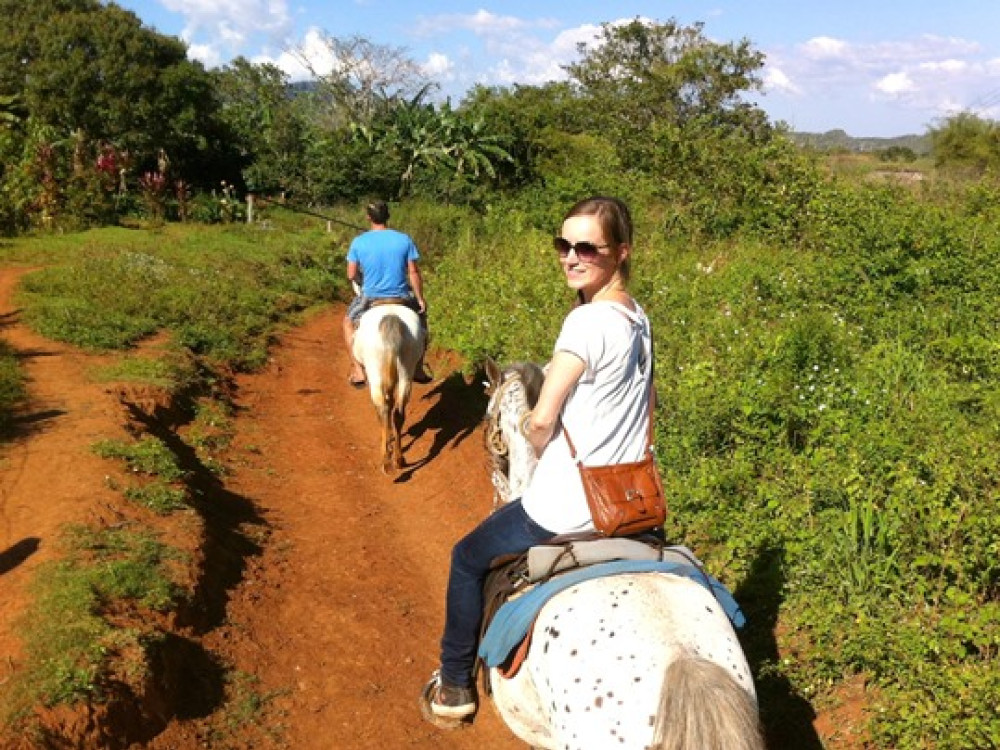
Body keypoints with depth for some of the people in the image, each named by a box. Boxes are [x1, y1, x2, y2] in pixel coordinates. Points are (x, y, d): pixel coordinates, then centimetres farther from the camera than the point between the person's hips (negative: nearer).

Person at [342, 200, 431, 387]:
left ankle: (358, 371, 19)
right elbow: (414, 273, -6)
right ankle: (418, 370, 29)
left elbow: (351, 275, -1)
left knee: (349, 322, 29)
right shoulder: (404, 240, -6)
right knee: (421, 315, 32)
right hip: (402, 297, 1)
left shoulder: (358, 242, -6)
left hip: (370, 298, 0)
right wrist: (420, 299, 4)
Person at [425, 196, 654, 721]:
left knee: (468, 560, 17)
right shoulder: (638, 318, 4)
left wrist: (539, 445, -1)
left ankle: (454, 686, 32)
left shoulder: (587, 321, -23)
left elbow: (540, 421, -22)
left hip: (567, 507, -8)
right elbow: (645, 411, 15)